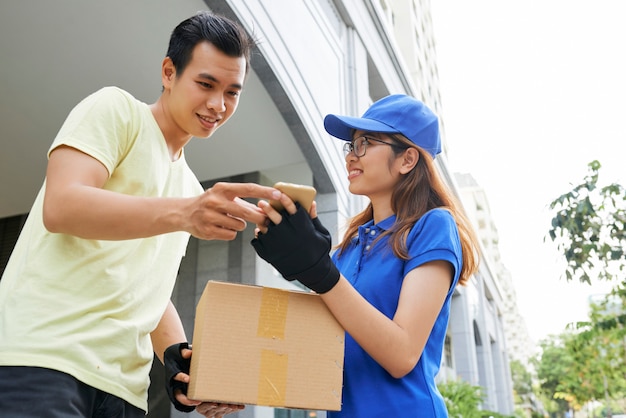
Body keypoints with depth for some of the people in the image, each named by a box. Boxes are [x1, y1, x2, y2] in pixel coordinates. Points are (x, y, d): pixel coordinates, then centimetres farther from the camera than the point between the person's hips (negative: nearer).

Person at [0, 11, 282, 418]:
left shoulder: (191, 188, 20)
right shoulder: (115, 109, 1)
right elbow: (60, 207, -16)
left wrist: (177, 355, 1)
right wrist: (184, 214, -29)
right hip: (42, 356, -7)